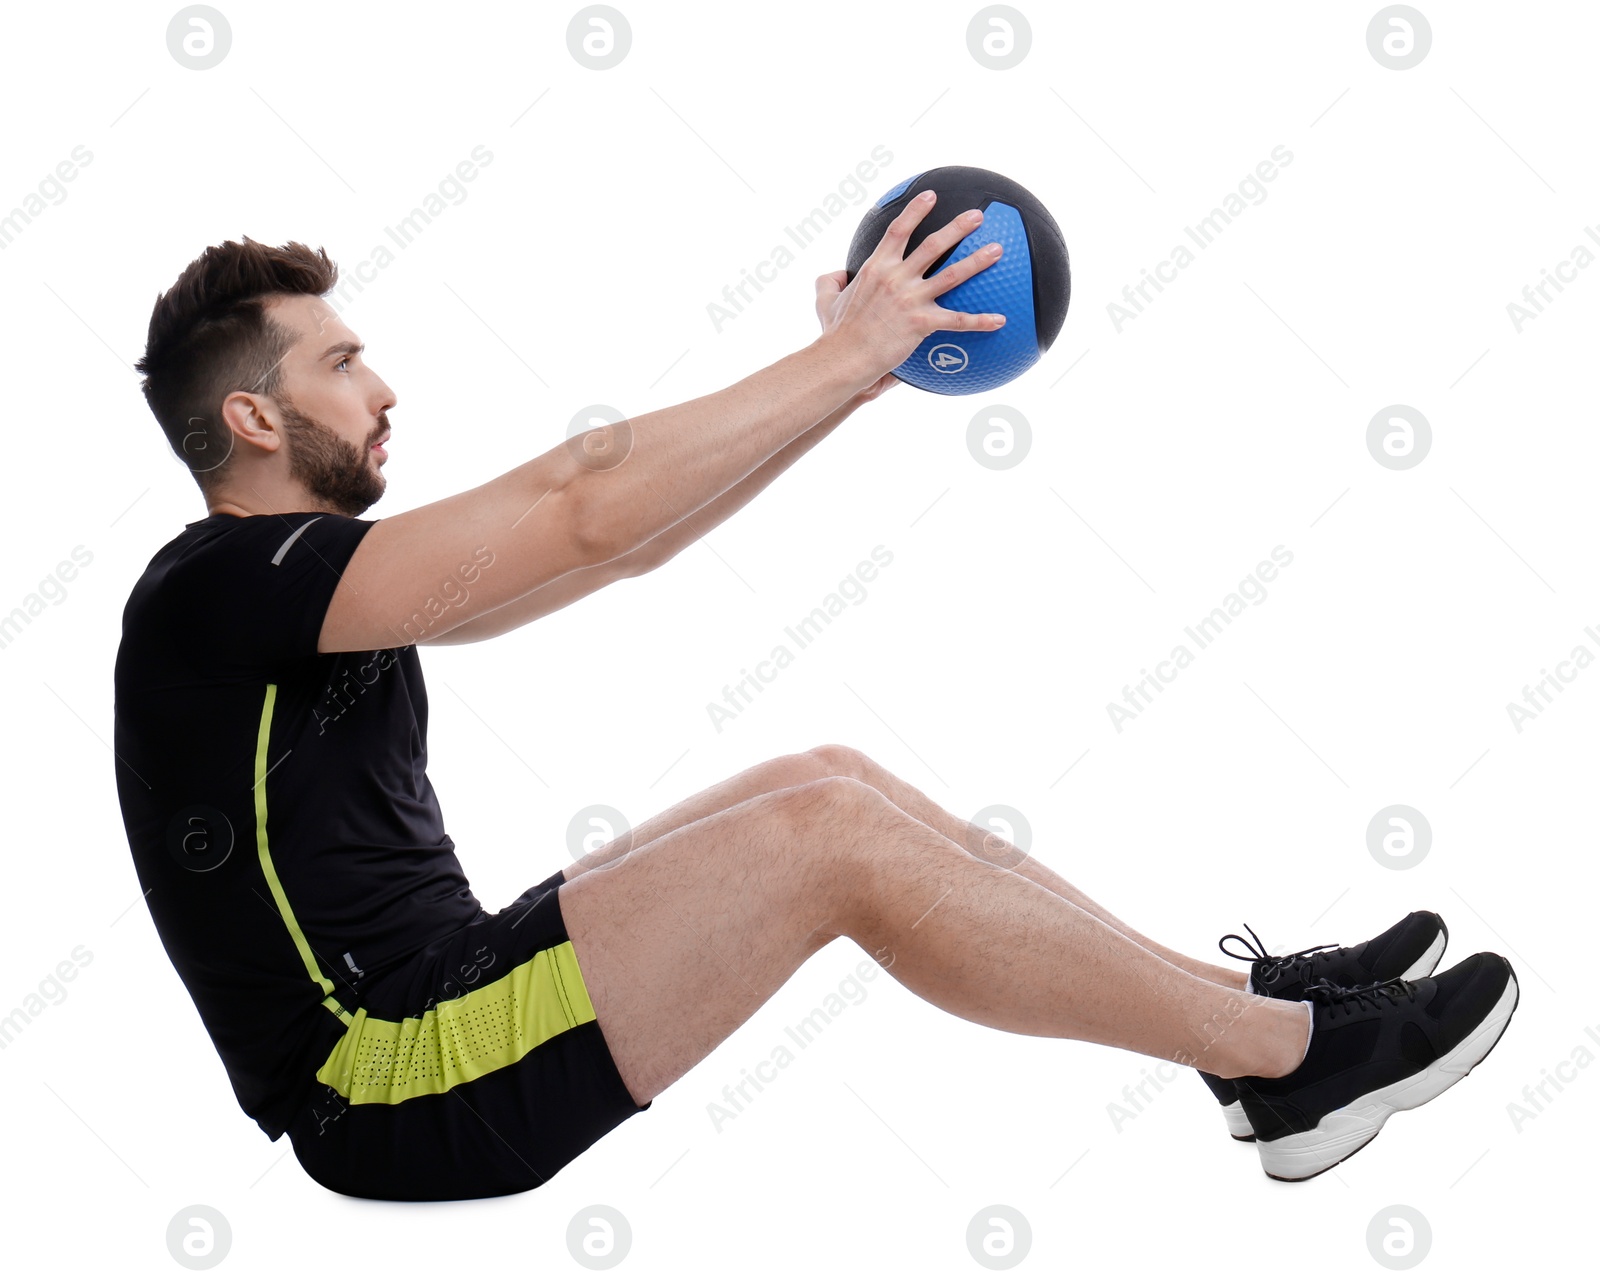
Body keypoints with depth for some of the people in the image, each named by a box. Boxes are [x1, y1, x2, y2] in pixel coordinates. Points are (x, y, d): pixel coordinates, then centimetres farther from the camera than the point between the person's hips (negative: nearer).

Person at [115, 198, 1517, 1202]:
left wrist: (852, 369, 10)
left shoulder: (313, 582, 16)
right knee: (828, 833, -19)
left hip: (446, 987, 10)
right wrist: (847, 354, -16)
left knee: (828, 782, 2)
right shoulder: (220, 586, -15)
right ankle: (1305, 1056, -10)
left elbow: (629, 535, 16)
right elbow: (585, 506, -23)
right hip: (398, 1095, -10)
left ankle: (1252, 1001, 4)